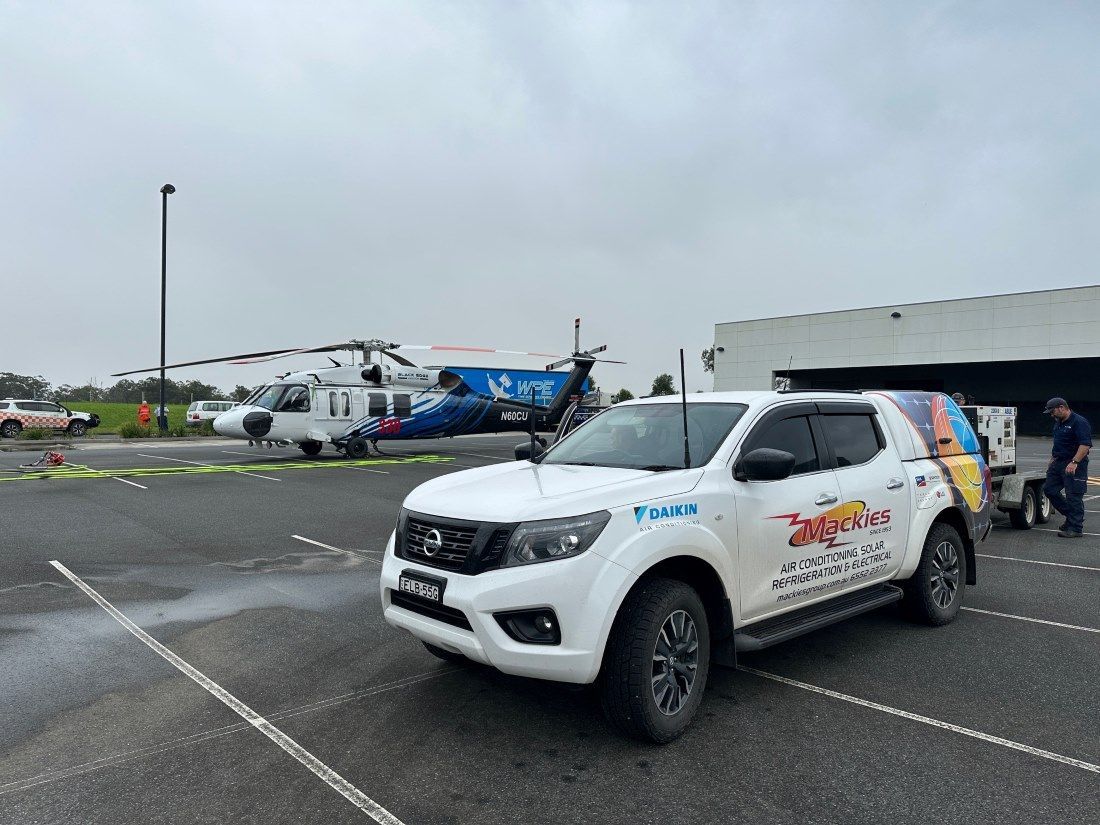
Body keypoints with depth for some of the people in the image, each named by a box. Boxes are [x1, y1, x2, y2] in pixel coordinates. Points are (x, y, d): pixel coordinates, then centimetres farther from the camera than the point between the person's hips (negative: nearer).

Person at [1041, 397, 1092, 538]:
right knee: (1049, 489, 8)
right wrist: (1052, 459, 24)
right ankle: (1071, 515, 23)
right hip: (1058, 463, 9)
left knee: (1074, 497, -5)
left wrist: (1074, 462, -30)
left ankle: (1075, 528, 2)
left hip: (1074, 465, -9)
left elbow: (1086, 445, -23)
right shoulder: (1058, 423, 15)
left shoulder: (1079, 422, -15)